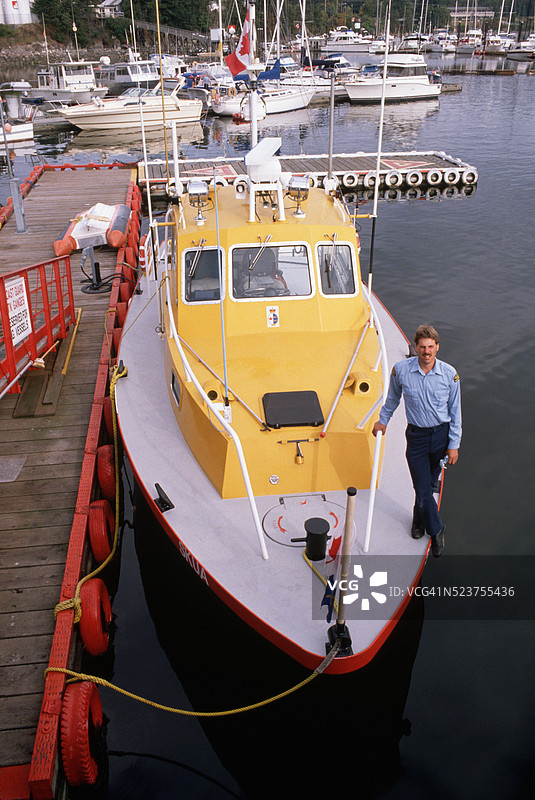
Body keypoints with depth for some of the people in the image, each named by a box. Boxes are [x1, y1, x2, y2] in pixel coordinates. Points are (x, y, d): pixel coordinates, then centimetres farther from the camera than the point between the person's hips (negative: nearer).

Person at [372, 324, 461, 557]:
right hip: (416, 435, -1)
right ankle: (436, 529, 21)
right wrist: (383, 420, 20)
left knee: (429, 484, 15)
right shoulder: (401, 370, -11)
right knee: (422, 488, -2)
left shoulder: (449, 374, -10)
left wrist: (454, 445, 0)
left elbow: (455, 411, -1)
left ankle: (419, 520, 42)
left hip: (442, 434, 1)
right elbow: (393, 398, 10)